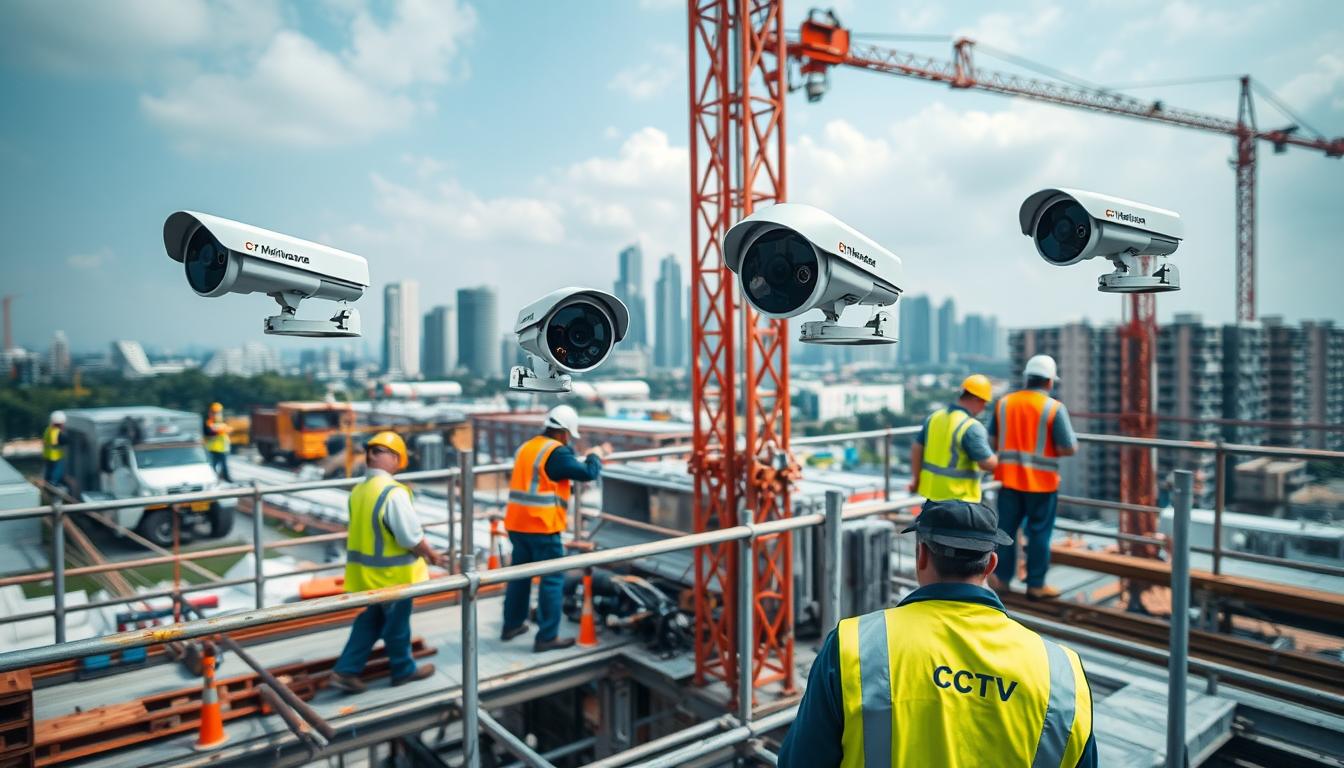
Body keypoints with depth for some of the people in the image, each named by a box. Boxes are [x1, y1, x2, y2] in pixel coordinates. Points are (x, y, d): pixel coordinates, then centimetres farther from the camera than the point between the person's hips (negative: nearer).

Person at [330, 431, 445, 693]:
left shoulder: (358, 491, 1)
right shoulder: (394, 492, -25)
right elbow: (412, 537, -23)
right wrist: (431, 555, -4)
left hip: (368, 570, 7)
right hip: (392, 572, -7)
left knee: (372, 618, 23)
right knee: (397, 623, 12)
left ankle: (346, 670, 22)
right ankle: (404, 670, 30)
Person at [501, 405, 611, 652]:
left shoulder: (526, 447, 15)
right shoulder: (556, 452, -12)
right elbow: (587, 474, -14)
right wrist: (596, 456, 5)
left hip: (517, 524, 9)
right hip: (542, 527, -8)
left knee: (520, 574, 20)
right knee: (553, 579, 0)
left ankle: (512, 625, 31)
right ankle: (547, 637, 2)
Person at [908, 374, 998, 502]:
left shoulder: (935, 416, 4)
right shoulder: (972, 427, -18)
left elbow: (917, 448, 8)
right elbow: (987, 463, -19)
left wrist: (916, 478, 15)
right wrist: (999, 458, 3)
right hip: (959, 498, -7)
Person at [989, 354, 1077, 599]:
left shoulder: (1004, 402, 1)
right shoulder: (1054, 408, -11)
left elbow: (992, 439, 6)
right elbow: (1069, 448, -13)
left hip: (1008, 477, 4)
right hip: (1041, 480, -3)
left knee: (1006, 527, 13)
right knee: (1039, 532, 8)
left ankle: (1002, 577, 22)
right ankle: (1036, 584, 15)